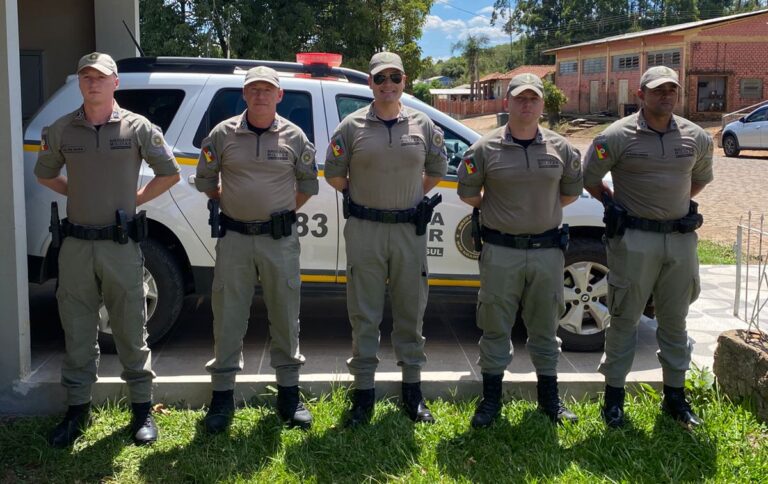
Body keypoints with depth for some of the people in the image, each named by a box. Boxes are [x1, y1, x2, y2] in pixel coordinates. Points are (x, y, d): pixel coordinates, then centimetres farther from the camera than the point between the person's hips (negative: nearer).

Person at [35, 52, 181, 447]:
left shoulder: (138, 128, -2)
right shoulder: (61, 130, 5)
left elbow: (170, 173, 6)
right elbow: (44, 174, 20)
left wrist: (136, 199, 2)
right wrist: (79, 193, 11)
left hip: (121, 245, -2)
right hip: (76, 245, 3)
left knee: (131, 332, 6)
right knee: (77, 333, 10)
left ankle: (142, 408, 18)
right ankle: (77, 410, 23)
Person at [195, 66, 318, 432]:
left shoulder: (294, 137, 2)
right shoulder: (223, 134, 1)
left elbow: (308, 183, 13)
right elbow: (205, 179, 12)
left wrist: (285, 210, 9)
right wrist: (229, 205, 10)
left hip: (280, 239, 0)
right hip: (234, 237, 0)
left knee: (285, 316, 7)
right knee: (228, 318, 3)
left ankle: (289, 394, 20)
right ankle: (223, 395, 14)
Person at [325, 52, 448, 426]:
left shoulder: (422, 125, 5)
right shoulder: (352, 125, 0)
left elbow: (436, 170, 17)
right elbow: (334, 173, 7)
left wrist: (413, 197, 12)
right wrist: (360, 199, 8)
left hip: (410, 229, 2)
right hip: (364, 230, -1)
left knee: (410, 312, 9)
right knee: (364, 314, 5)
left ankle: (412, 388, 22)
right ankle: (363, 389, 15)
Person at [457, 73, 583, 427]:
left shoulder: (561, 148, 3)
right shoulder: (486, 148, -4)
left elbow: (571, 192, 16)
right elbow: (467, 193, 5)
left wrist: (543, 209, 11)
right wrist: (498, 210, 8)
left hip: (547, 250, 2)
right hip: (501, 251, -2)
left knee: (545, 327, 14)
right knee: (495, 327, 6)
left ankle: (549, 395, 28)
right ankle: (491, 398, 19)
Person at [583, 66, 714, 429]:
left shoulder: (697, 138, 3)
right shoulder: (618, 136, -9)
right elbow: (588, 178, 0)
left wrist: (676, 203, 13)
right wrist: (616, 205, 3)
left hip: (681, 238, 4)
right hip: (634, 239, -4)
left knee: (674, 320, 14)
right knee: (625, 318, 4)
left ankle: (675, 395, 27)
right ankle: (614, 395, 16)